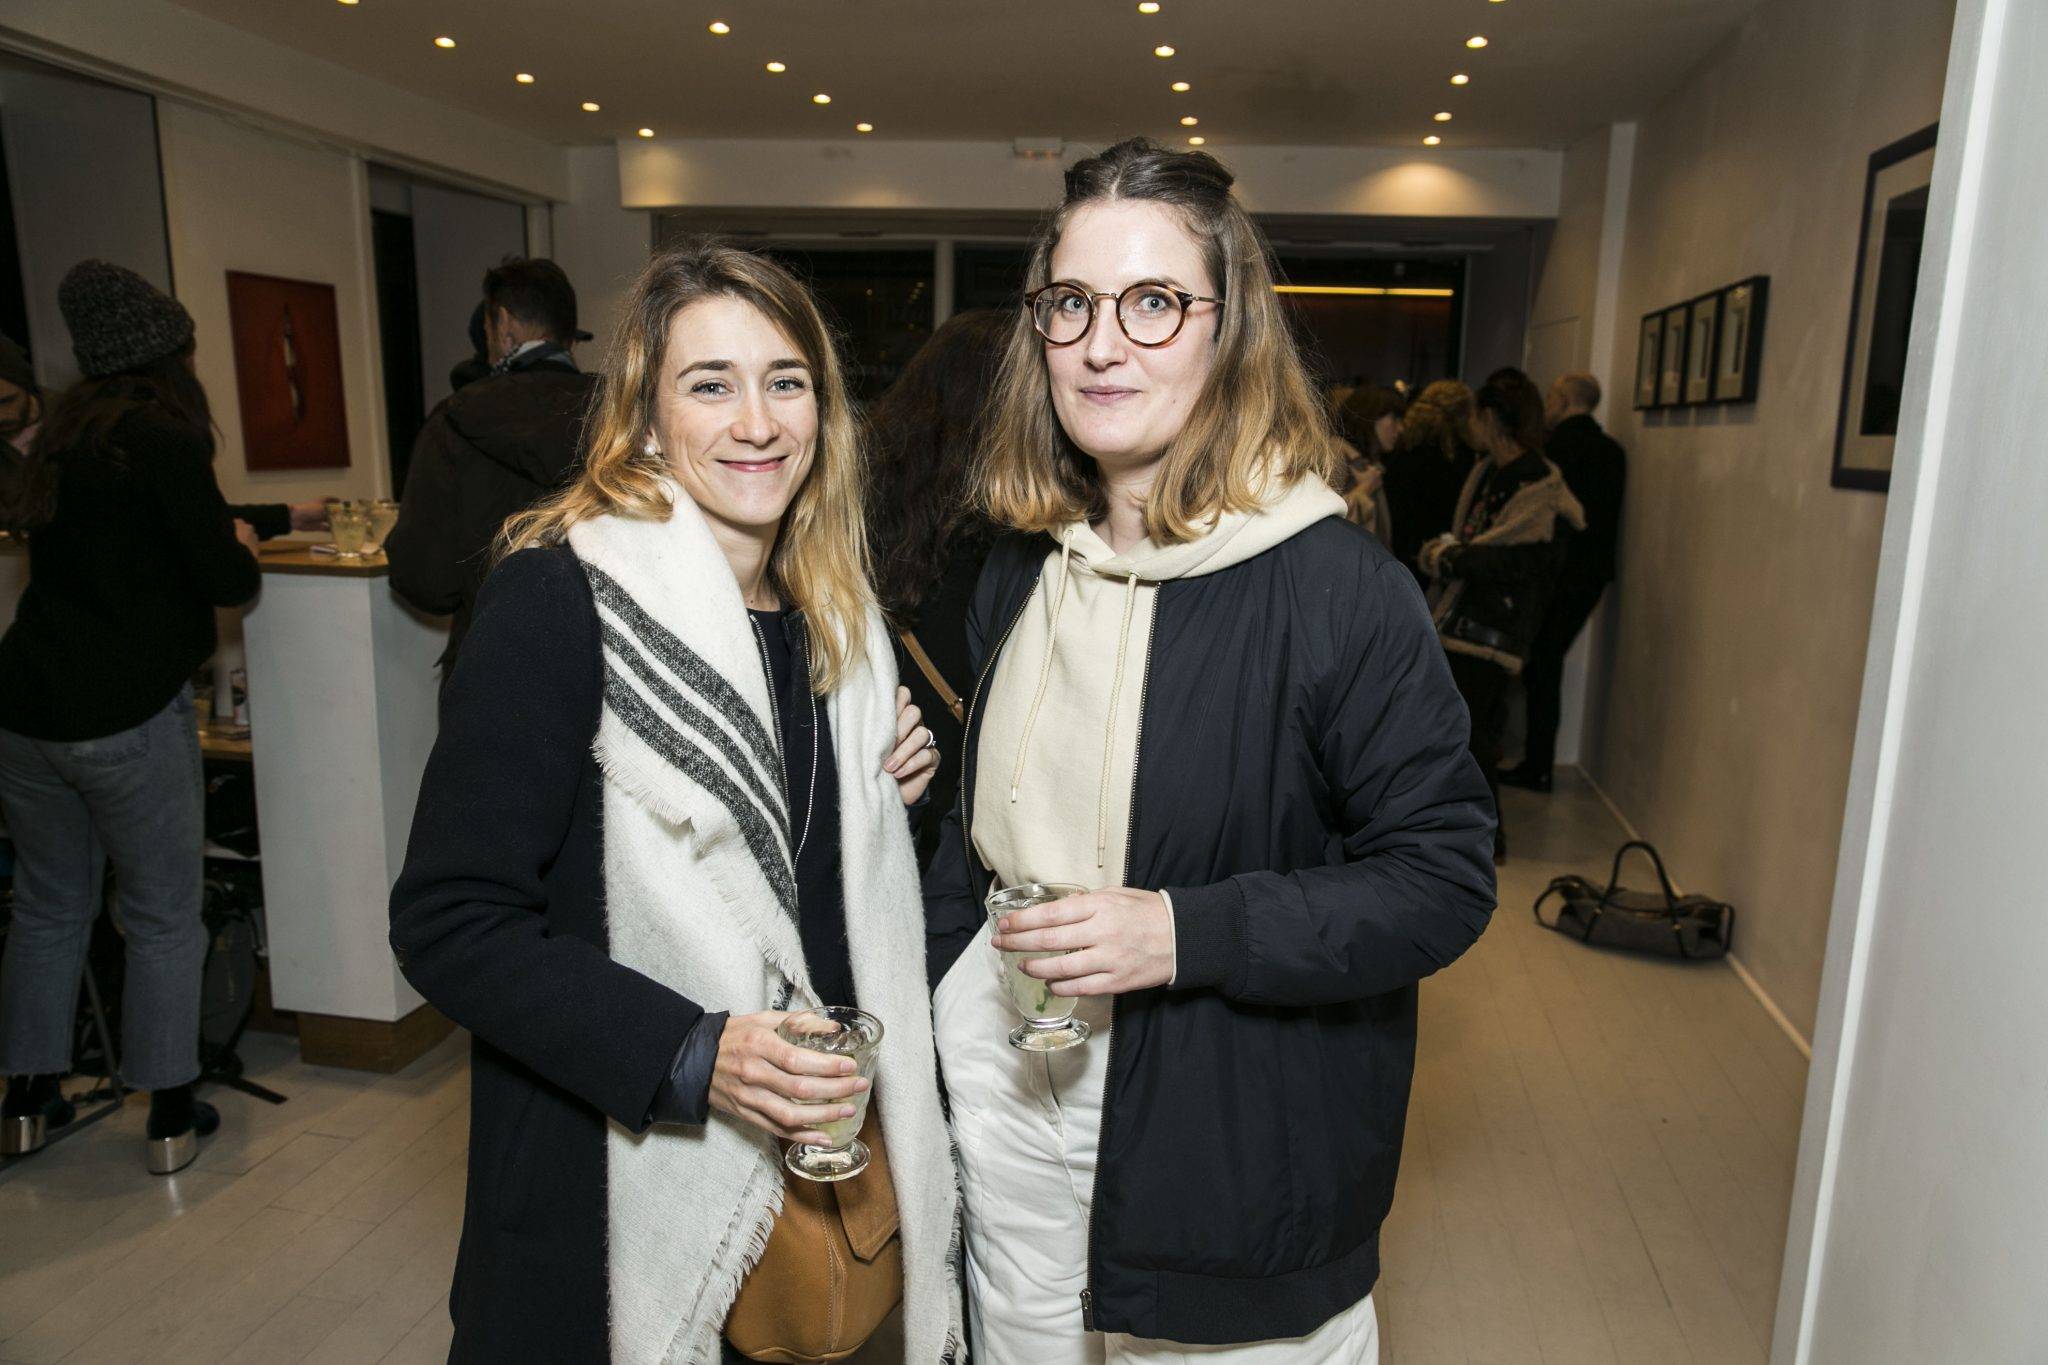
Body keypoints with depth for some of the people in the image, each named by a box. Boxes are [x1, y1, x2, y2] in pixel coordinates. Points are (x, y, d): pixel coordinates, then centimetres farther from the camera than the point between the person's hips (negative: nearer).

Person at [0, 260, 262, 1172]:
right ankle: (170, 1116, 15)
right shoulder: (164, 437, -12)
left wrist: (253, 518, 30)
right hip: (127, 718, -7)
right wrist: (241, 548, 8)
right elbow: (227, 579, -15)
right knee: (163, 918, 6)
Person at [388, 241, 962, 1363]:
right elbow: (449, 923, -18)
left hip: (825, 1134, 6)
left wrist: (884, 795, -4)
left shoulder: (835, 612, 4)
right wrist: (692, 1057, -26)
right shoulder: (560, 596, -17)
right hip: (624, 1182, -6)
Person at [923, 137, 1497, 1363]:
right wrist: (918, 1008, 12)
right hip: (1008, 1078, 6)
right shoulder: (1023, 567, 3)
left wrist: (1185, 934, -25)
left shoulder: (1338, 585, -17)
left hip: (1236, 1132, -5)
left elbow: (1445, 879, -15)